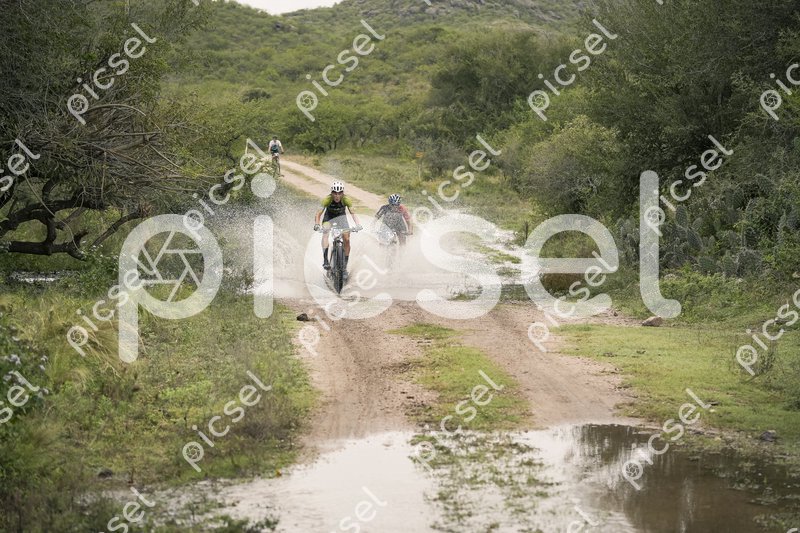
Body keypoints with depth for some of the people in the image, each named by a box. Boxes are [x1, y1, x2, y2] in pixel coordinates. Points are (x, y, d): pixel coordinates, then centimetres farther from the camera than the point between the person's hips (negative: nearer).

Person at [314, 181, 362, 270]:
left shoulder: (346, 200, -29)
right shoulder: (327, 199, -32)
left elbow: (352, 213, -32)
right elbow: (319, 213, -34)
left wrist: (357, 224, -48)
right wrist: (316, 224, -51)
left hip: (341, 216, 1)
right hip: (329, 216, -1)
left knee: (346, 238, -14)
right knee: (325, 234, -27)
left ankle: (345, 262, 1)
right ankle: (325, 260, -34)